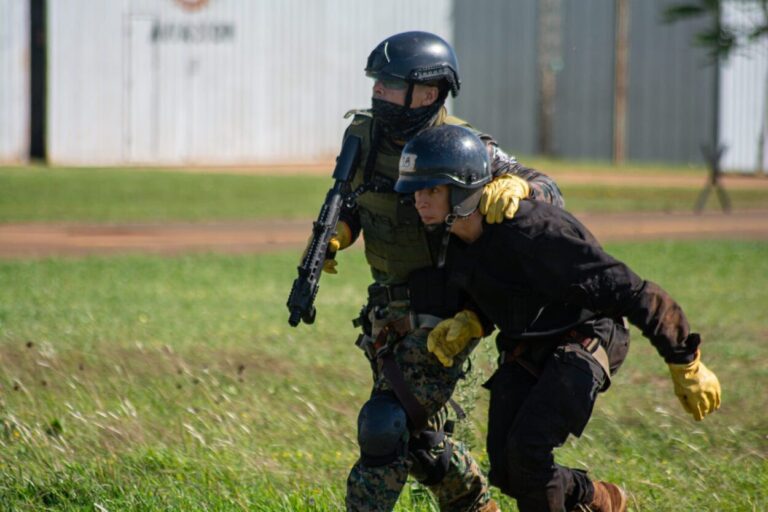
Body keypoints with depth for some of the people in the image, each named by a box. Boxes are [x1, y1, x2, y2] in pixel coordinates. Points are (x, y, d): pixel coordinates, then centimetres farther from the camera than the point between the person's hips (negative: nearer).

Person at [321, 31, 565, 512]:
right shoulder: (363, 135, 0)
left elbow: (549, 190, -15)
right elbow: (351, 203, 15)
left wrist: (514, 185, -37)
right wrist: (333, 236, -7)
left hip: (441, 315, -7)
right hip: (391, 311, 7)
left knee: (388, 425, -12)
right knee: (420, 431, 17)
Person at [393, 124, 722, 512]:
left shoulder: (530, 233, -32)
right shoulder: (456, 237, -7)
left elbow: (623, 288, -28)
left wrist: (685, 364, -25)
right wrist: (467, 323, -10)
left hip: (583, 342, -8)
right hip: (524, 349, 8)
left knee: (527, 449, -23)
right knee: (506, 471, -1)